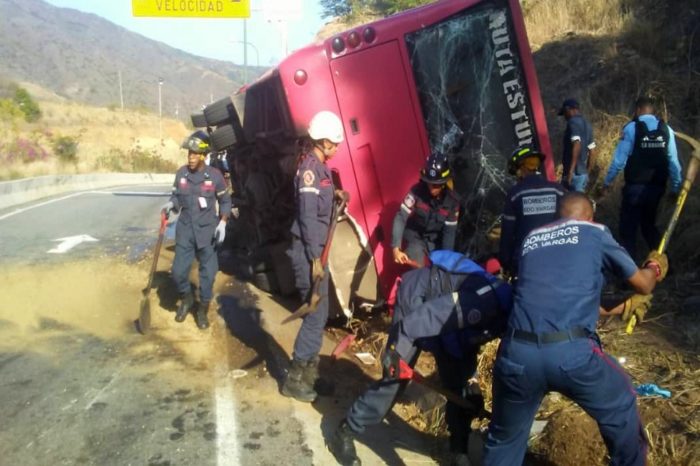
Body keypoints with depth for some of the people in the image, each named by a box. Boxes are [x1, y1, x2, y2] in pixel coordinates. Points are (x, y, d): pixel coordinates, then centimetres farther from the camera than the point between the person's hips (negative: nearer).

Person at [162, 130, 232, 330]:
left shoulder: (215, 176, -8)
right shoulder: (181, 173, -3)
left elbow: (225, 201, 3)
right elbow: (176, 197, 9)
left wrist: (222, 223, -8)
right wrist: (171, 204, -14)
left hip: (207, 231, -1)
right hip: (185, 229, 2)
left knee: (208, 272, 6)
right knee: (178, 271, 2)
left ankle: (203, 309, 25)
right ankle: (186, 299, 32)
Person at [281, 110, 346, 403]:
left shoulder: (321, 168, 14)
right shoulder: (309, 168, -16)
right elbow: (307, 216, -21)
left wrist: (334, 194, 6)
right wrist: (315, 258, -21)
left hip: (317, 249, 10)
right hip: (308, 251, -10)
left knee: (319, 312, 15)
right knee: (316, 313, -6)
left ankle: (309, 370, 27)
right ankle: (295, 378, 4)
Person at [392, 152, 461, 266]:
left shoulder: (452, 201, -18)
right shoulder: (417, 191, -25)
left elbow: (449, 231, -13)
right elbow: (400, 218, -28)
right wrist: (396, 248, -40)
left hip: (437, 240, 3)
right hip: (416, 237, -2)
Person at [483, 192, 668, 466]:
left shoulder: (532, 239, 24)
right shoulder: (595, 233, 14)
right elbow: (643, 285, 22)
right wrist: (655, 268, 45)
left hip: (516, 354, 3)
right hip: (573, 352, -2)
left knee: (504, 440, 24)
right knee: (621, 409, 30)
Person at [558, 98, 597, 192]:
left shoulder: (573, 122, -9)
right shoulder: (586, 124, 19)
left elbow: (576, 145, -23)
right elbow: (592, 151, 21)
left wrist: (570, 171, -25)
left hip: (574, 173, -9)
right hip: (582, 173, 9)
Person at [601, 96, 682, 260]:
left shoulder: (631, 128, -8)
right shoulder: (666, 129, 3)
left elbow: (620, 159, -10)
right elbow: (674, 162, 2)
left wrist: (607, 182, -1)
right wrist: (676, 188, 11)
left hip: (635, 187, -5)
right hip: (657, 187, 5)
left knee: (628, 228, 7)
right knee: (649, 225, 23)